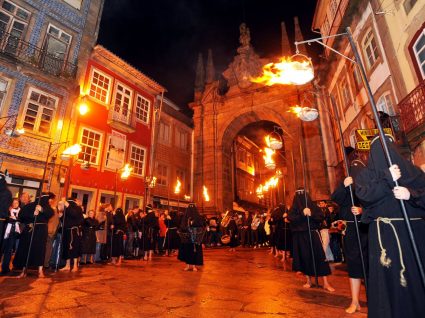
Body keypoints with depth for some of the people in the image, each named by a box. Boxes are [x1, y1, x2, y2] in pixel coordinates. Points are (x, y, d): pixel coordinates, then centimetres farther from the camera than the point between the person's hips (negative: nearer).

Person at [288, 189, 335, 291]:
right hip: (300, 236, 0)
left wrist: (311, 214, -18)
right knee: (305, 257, 4)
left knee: (320, 256, -5)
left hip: (313, 234, 0)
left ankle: (325, 283, 4)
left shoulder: (313, 206, 7)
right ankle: (308, 280, 21)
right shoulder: (294, 209, 5)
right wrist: (302, 214, -22)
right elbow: (290, 218, -10)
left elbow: (321, 217, -1)